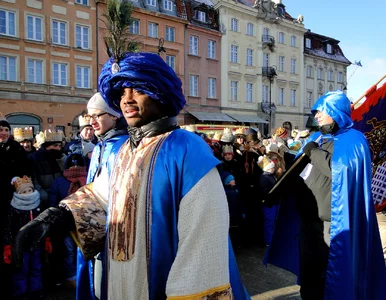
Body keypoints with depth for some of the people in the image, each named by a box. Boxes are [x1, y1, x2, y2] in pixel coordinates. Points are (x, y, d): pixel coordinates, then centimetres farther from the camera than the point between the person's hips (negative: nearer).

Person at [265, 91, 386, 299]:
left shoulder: (352, 140, -8)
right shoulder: (317, 137, 15)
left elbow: (340, 170, -25)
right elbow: (302, 170, 21)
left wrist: (315, 152, -14)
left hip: (329, 220, -7)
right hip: (308, 216, 8)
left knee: (328, 273, 6)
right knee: (308, 270, 18)